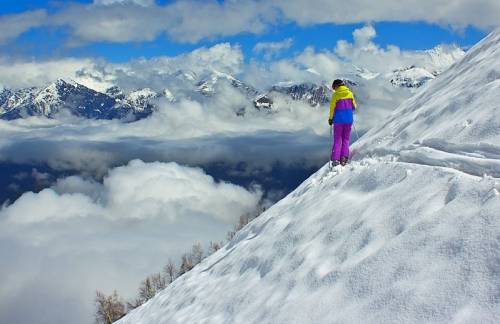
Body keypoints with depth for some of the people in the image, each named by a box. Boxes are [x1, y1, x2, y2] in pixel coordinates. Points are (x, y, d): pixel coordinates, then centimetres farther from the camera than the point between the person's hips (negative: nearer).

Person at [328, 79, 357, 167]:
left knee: (337, 140, 5)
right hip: (348, 120, 3)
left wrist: (330, 118, 8)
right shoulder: (350, 93, 1)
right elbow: (354, 106, 9)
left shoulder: (335, 95, -9)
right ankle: (344, 157, 2)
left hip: (338, 120, -2)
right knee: (346, 139, 13)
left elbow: (332, 108, -5)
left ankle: (335, 159, -2)